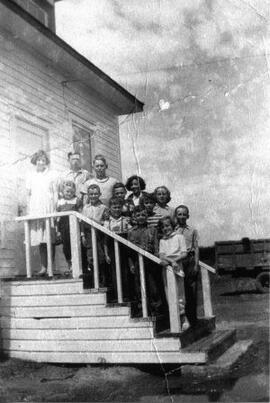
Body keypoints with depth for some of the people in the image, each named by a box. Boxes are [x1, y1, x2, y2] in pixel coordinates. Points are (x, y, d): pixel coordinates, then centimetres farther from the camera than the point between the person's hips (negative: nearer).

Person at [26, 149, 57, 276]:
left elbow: (55, 193, 6)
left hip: (49, 210, -2)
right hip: (35, 211, 2)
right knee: (40, 239, -2)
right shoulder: (31, 177, 15)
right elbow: (29, 196, 16)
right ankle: (43, 267, 0)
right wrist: (29, 211, 8)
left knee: (49, 239, -7)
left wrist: (55, 209, -3)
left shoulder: (51, 175, 8)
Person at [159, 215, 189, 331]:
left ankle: (183, 318, -1)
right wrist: (171, 261, -16)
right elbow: (161, 256, 2)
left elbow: (184, 253, -1)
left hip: (177, 266, -3)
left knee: (179, 293, -5)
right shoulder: (162, 241, 15)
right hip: (166, 268, 4)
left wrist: (173, 260, -13)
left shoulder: (179, 237, 6)